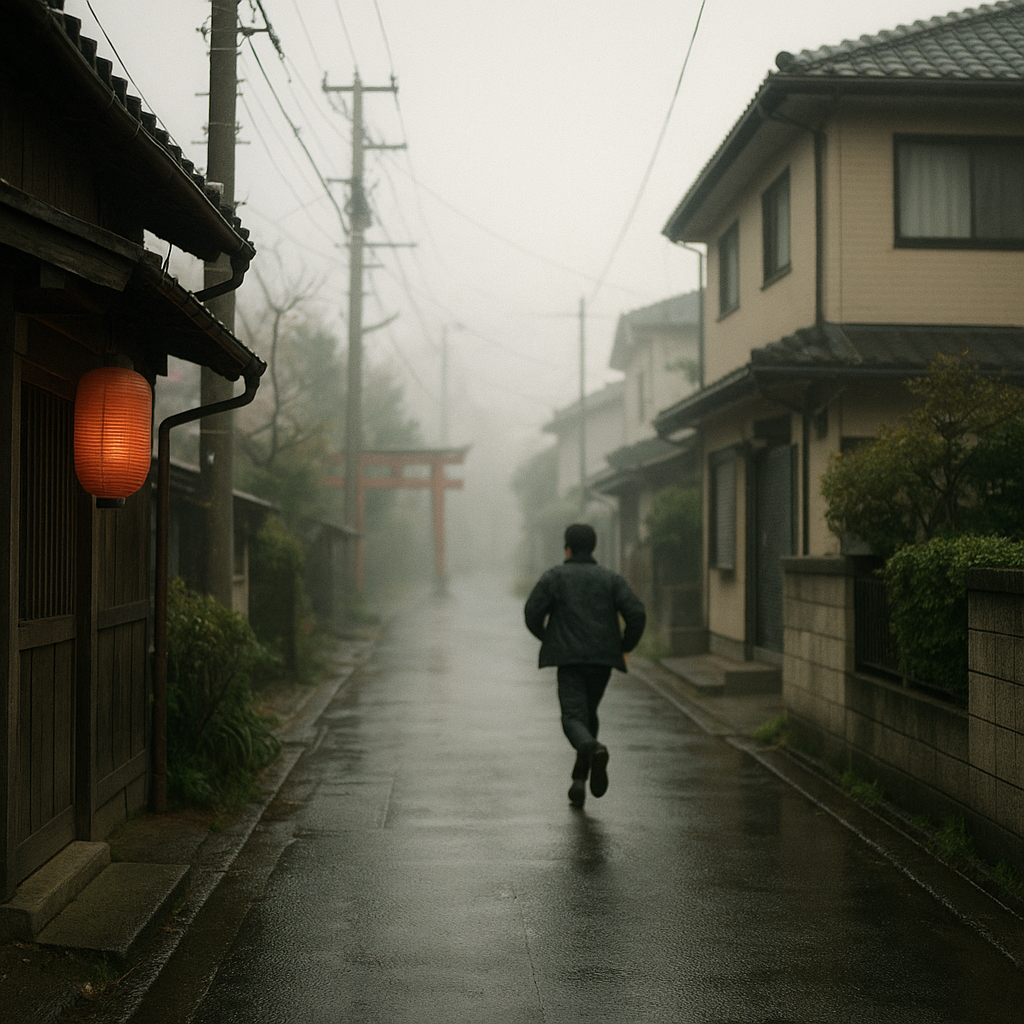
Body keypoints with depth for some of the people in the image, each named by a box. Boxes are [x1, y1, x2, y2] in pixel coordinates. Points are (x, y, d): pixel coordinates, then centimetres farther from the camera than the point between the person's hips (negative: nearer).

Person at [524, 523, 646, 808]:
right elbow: (636, 613, -5)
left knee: (573, 718, -6)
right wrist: (626, 647, 9)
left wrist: (548, 639, 17)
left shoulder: (554, 577, 2)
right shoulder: (611, 578, 6)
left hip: (569, 659, -3)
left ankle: (593, 749, -41)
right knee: (589, 714, 19)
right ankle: (579, 783, 16)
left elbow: (532, 613, -2)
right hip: (603, 658, 3)